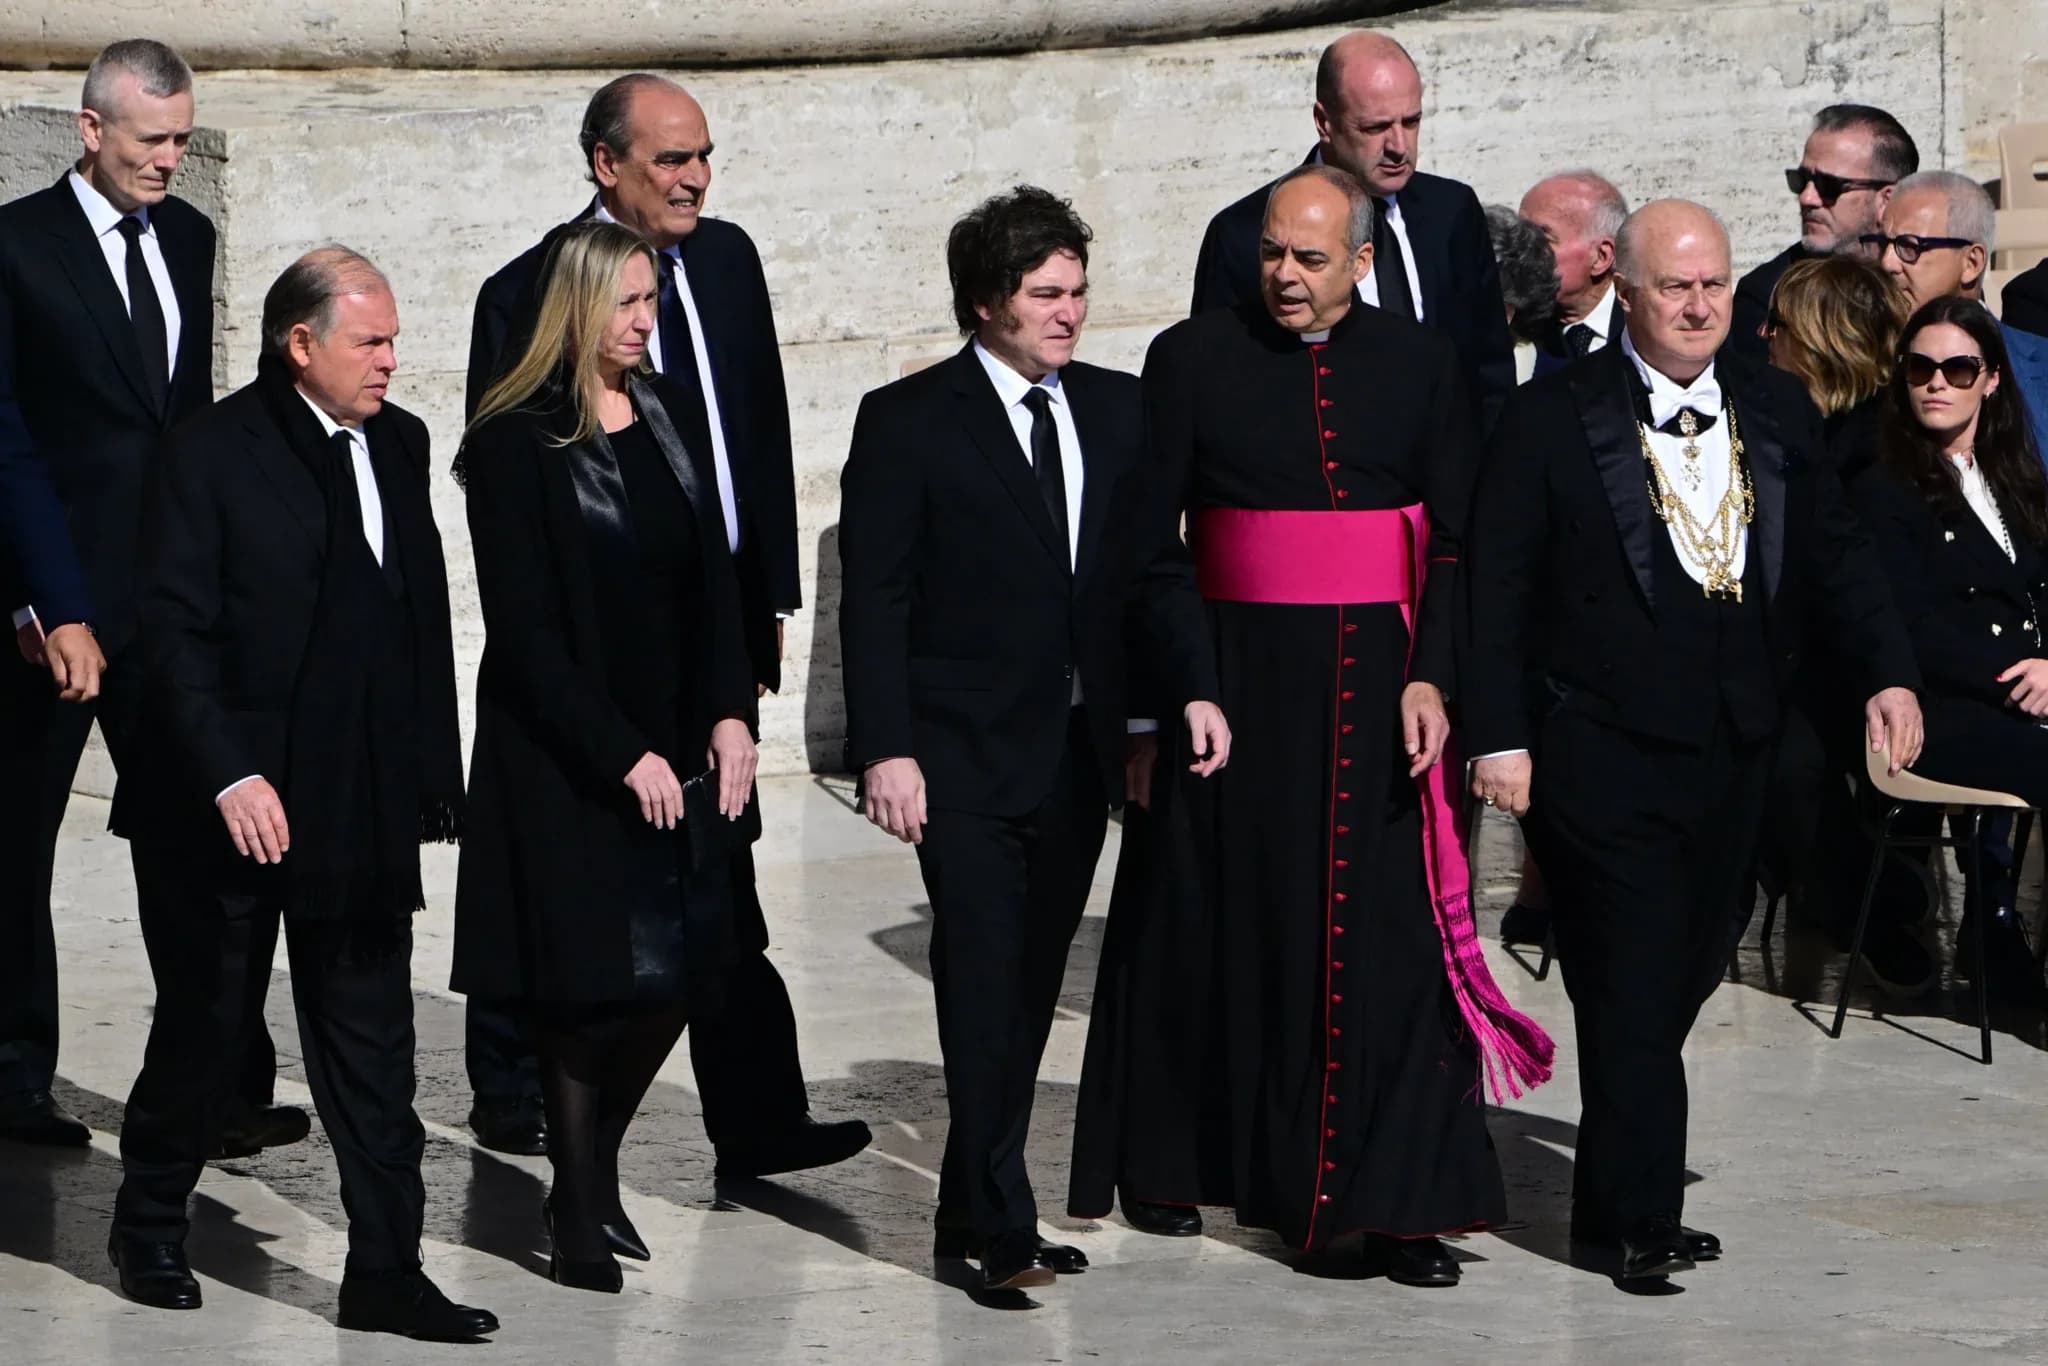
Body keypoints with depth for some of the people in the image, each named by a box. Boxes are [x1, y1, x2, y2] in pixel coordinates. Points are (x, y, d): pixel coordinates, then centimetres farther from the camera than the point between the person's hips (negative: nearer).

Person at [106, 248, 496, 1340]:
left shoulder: (399, 445, 7)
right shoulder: (213, 452, -9)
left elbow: (424, 615, 11)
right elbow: (173, 630, -13)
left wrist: (431, 771, 5)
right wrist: (228, 777, -21)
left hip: (365, 803, 4)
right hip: (233, 806, -4)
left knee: (371, 1048, 4)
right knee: (201, 1033, 11)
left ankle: (387, 1272, 8)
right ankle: (150, 1230, 31)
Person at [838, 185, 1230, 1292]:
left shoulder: (1116, 411, 11)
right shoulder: (908, 421, -4)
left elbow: (1150, 570, 14)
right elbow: (874, 599, -7)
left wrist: (1193, 687, -1)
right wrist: (885, 748, -14)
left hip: (1077, 752, 5)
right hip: (965, 756, -5)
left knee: (1030, 990, 9)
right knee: (984, 982, -11)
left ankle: (974, 1216, 18)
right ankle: (1001, 1224, -7)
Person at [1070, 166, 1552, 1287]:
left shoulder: (1420, 364, 7)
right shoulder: (1191, 360, 2)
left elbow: (1456, 540, 5)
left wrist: (1430, 678, -7)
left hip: (1379, 679, 1)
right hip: (1235, 678, -1)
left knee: (1390, 930, -4)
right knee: (1214, 921, 7)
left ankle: (1396, 1204, -2)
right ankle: (1168, 1162, 23)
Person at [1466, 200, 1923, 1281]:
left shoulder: (1776, 410, 10)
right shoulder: (1552, 418, -4)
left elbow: (1834, 550, 12)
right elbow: (1498, 585, -5)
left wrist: (1888, 672, -1)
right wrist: (1499, 733, -10)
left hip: (1732, 745, 5)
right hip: (1600, 751, -5)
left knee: (1687, 970, 11)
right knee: (1633, 979, -7)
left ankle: (1616, 1191, 27)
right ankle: (1640, 1219, 0)